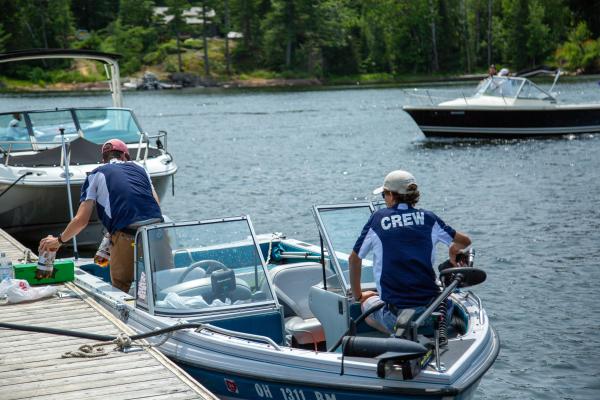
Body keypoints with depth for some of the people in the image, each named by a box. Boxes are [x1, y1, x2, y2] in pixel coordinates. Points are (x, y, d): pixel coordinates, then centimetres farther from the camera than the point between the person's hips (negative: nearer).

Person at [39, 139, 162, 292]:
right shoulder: (140, 169, 23)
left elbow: (81, 220, 10)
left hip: (126, 237, -3)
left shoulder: (97, 174, 14)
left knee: (120, 289, 11)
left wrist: (58, 240, 23)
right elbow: (156, 203, 17)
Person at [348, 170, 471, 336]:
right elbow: (465, 241, 18)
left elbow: (354, 259, 13)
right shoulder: (428, 218, 6)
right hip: (432, 313, 2)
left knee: (367, 303, 28)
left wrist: (358, 295, 27)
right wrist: (453, 250, 42)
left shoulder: (378, 218, 2)